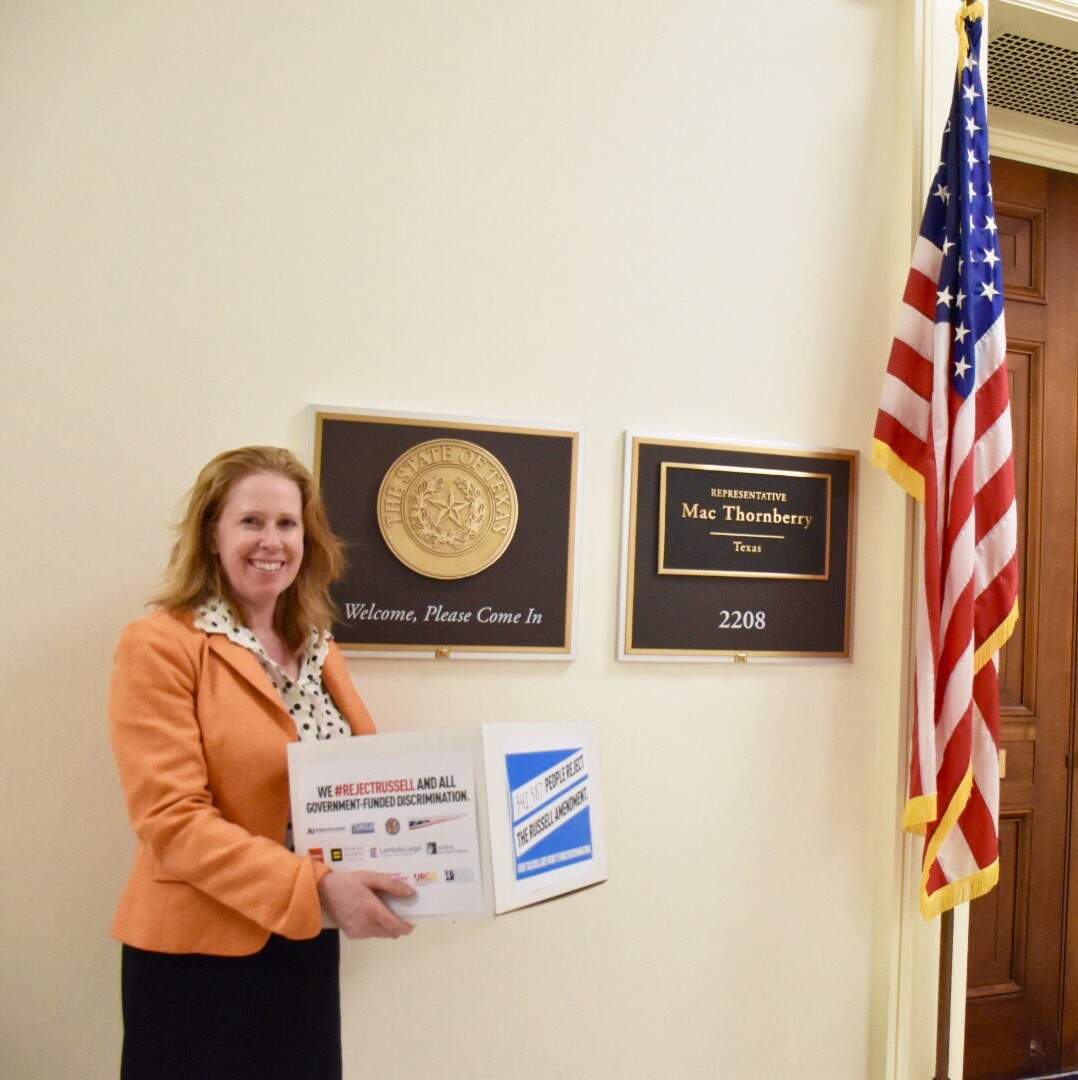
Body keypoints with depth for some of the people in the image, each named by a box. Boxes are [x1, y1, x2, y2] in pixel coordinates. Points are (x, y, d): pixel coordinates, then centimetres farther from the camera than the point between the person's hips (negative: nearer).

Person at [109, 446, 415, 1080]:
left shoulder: (317, 648, 8)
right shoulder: (161, 644, -12)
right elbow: (171, 819, -19)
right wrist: (317, 886, -26)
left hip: (307, 944, 6)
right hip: (199, 949, -6)